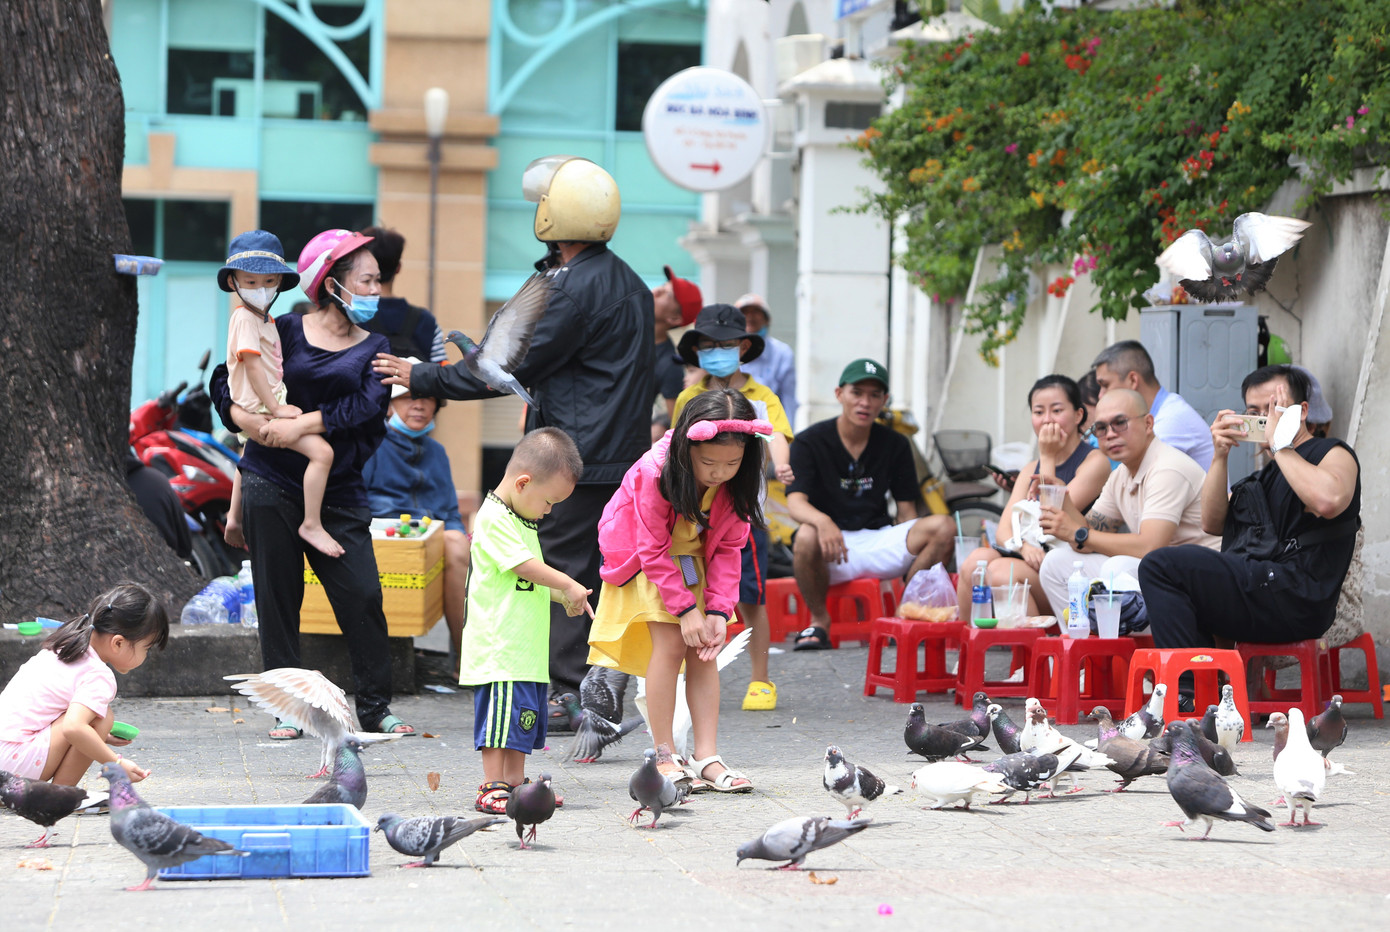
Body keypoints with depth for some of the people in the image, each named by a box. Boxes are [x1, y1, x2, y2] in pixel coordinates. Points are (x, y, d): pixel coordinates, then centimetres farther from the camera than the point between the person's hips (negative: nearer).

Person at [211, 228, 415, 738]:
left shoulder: (374, 349, 9)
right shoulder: (286, 331, 5)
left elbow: (366, 406, -8)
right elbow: (226, 380, 7)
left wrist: (303, 425, -18)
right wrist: (248, 418, -13)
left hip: (338, 490, 1)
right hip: (272, 482, -1)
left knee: (363, 596, -6)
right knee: (278, 598, 2)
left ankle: (375, 706, 6)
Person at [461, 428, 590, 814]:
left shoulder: (520, 520, 20)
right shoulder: (494, 518, -13)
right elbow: (524, 565, -19)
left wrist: (562, 597, 13)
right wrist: (569, 586, -11)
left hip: (526, 649, 10)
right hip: (498, 648, -10)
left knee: (524, 718, 12)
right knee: (500, 714, -9)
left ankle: (514, 783, 18)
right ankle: (492, 788, -7)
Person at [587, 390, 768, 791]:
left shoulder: (736, 483, -18)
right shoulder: (656, 473, -32)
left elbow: (728, 549, -11)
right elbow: (654, 550, -25)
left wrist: (718, 610, -20)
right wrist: (684, 609, -27)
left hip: (695, 558, 4)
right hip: (645, 560, -4)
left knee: (704, 651, -4)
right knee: (669, 644, -15)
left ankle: (706, 757, -4)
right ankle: (664, 758, -11)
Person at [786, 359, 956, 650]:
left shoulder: (894, 445, 9)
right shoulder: (810, 442, -2)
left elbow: (906, 510, 9)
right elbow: (796, 503, -16)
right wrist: (823, 521, -40)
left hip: (878, 542, 3)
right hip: (830, 554, -3)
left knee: (944, 527, -19)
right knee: (806, 537, -38)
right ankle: (819, 620, -11)